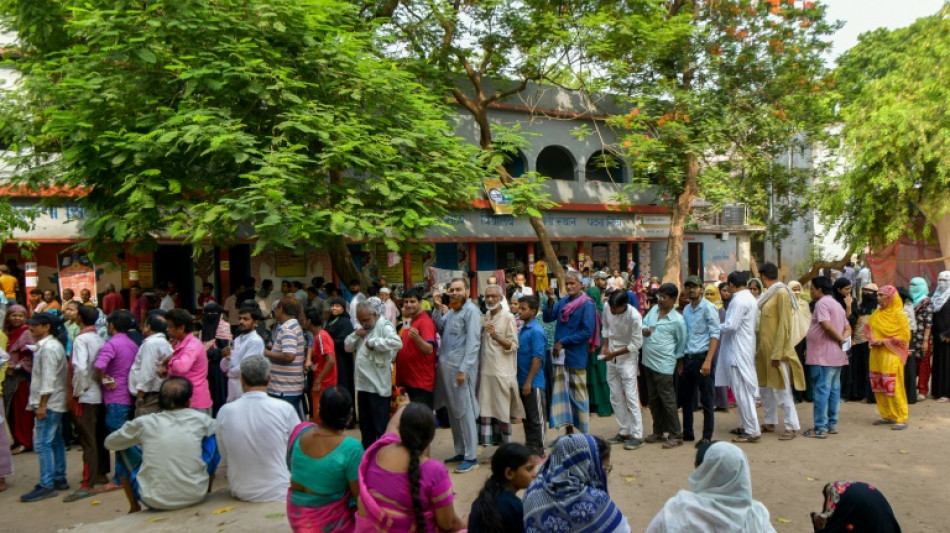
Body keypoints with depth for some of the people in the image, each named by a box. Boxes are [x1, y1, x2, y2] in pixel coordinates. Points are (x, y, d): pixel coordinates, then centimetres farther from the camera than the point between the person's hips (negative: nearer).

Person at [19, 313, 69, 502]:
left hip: (49, 403, -10)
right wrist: (40, 403, 17)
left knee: (43, 444, -8)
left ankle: (46, 486, -6)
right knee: (55, 442, 14)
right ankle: (59, 479, 21)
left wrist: (42, 404, -20)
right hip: (55, 402, 10)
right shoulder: (48, 345, 16)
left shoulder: (48, 348, -16)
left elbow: (48, 378, -21)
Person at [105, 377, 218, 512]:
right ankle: (207, 494, 30)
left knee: (123, 450, 19)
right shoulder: (200, 419, -4)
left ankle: (134, 507, 30)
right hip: (196, 497, 0)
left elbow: (109, 443, 12)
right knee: (213, 438, 18)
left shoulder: (143, 423, -5)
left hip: (155, 502, 0)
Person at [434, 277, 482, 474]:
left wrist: (464, 370, -19)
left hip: (460, 367, -8)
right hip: (446, 365, 8)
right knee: (452, 410, 13)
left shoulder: (471, 310, -9)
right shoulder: (451, 310, 17)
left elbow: (473, 342, -15)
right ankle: (460, 451, 24)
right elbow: (439, 329, 11)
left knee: (464, 411, -4)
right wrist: (438, 309, 0)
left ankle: (470, 457, 3)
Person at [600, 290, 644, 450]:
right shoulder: (607, 307, -10)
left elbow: (637, 343, -16)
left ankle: (637, 435, 2)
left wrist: (614, 353, -16)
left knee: (631, 396, -6)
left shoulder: (634, 317, -24)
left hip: (627, 357, -6)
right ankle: (624, 431, 22)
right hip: (611, 357, 6)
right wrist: (606, 346, 0)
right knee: (615, 397, 11)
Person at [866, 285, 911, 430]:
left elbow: (904, 335, -10)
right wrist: (872, 340, -1)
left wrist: (884, 342, -14)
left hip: (891, 355, -6)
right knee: (879, 386, 7)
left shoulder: (898, 314, -7)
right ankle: (886, 415, 17)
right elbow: (868, 328, 18)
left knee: (893, 387, -7)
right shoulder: (877, 314, 10)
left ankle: (900, 419, 0)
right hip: (876, 355, 6)